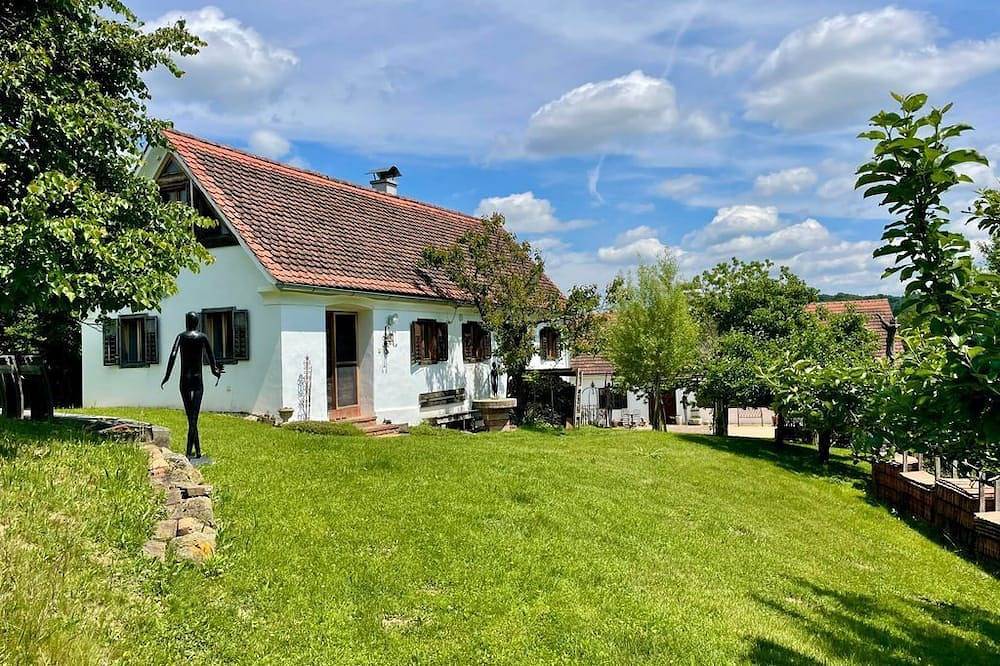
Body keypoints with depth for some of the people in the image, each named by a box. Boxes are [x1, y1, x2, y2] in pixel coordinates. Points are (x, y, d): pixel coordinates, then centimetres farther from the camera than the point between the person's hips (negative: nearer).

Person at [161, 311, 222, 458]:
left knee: (190, 417, 9)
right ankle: (189, 451, -10)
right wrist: (214, 370, 25)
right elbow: (210, 355, 8)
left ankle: (197, 451, 12)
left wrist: (167, 376, -10)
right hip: (198, 380, 0)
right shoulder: (203, 337, 2)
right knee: (194, 417, -1)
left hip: (185, 381, 0)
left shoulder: (181, 336, 2)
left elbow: (173, 355, -11)